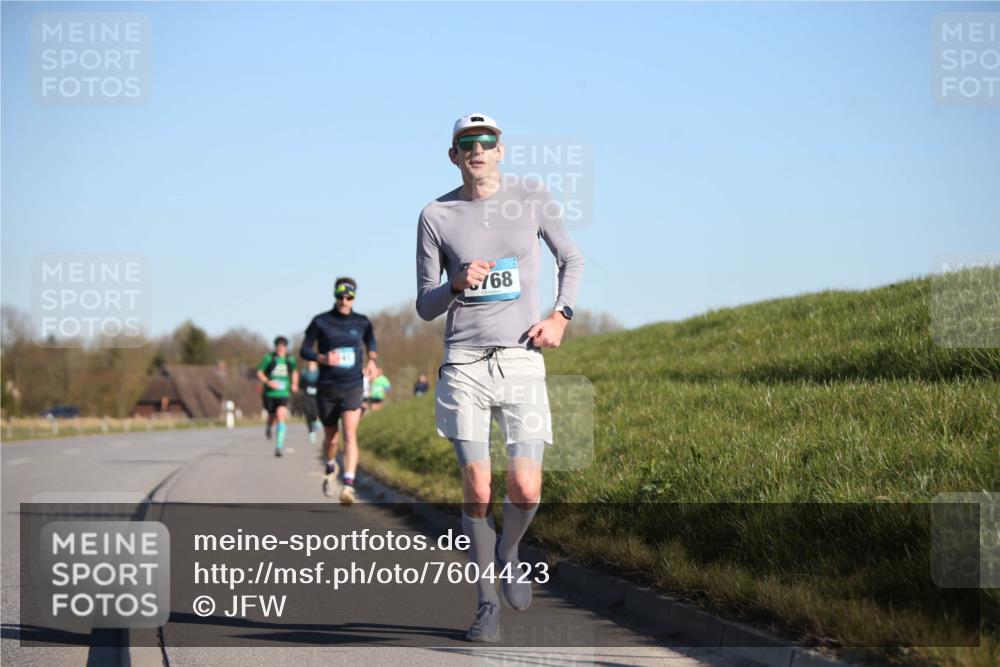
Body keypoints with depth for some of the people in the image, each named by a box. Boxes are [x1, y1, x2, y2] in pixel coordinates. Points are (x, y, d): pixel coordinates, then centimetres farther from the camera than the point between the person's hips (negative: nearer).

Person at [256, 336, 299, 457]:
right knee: (272, 416, 14)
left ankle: (279, 446, -20)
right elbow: (259, 373, -1)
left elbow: (294, 372, 24)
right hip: (270, 393, 0)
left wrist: (294, 384, 8)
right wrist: (268, 382, -17)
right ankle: (269, 427, 54)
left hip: (283, 393, 0)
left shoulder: (290, 360, 4)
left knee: (280, 416, -19)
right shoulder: (269, 358, -4)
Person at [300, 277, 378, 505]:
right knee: (330, 437, 13)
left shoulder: (361, 322, 3)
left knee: (350, 435, -16)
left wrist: (372, 360, 5)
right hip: (327, 387, 0)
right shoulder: (321, 322, -2)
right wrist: (322, 358, -18)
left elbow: (370, 342, 23)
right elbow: (304, 350, 1)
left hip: (352, 386, 0)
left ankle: (348, 486, -23)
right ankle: (330, 469, 44)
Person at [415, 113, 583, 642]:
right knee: (477, 490, -7)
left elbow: (572, 260, 20)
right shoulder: (436, 216, 3)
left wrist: (560, 316, 4)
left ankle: (507, 555, 24)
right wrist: (458, 285, -15)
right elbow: (425, 307, 7)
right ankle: (486, 601, 10)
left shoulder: (532, 199, 5)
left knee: (525, 491, -10)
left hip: (521, 362, 0)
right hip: (464, 364, 0)